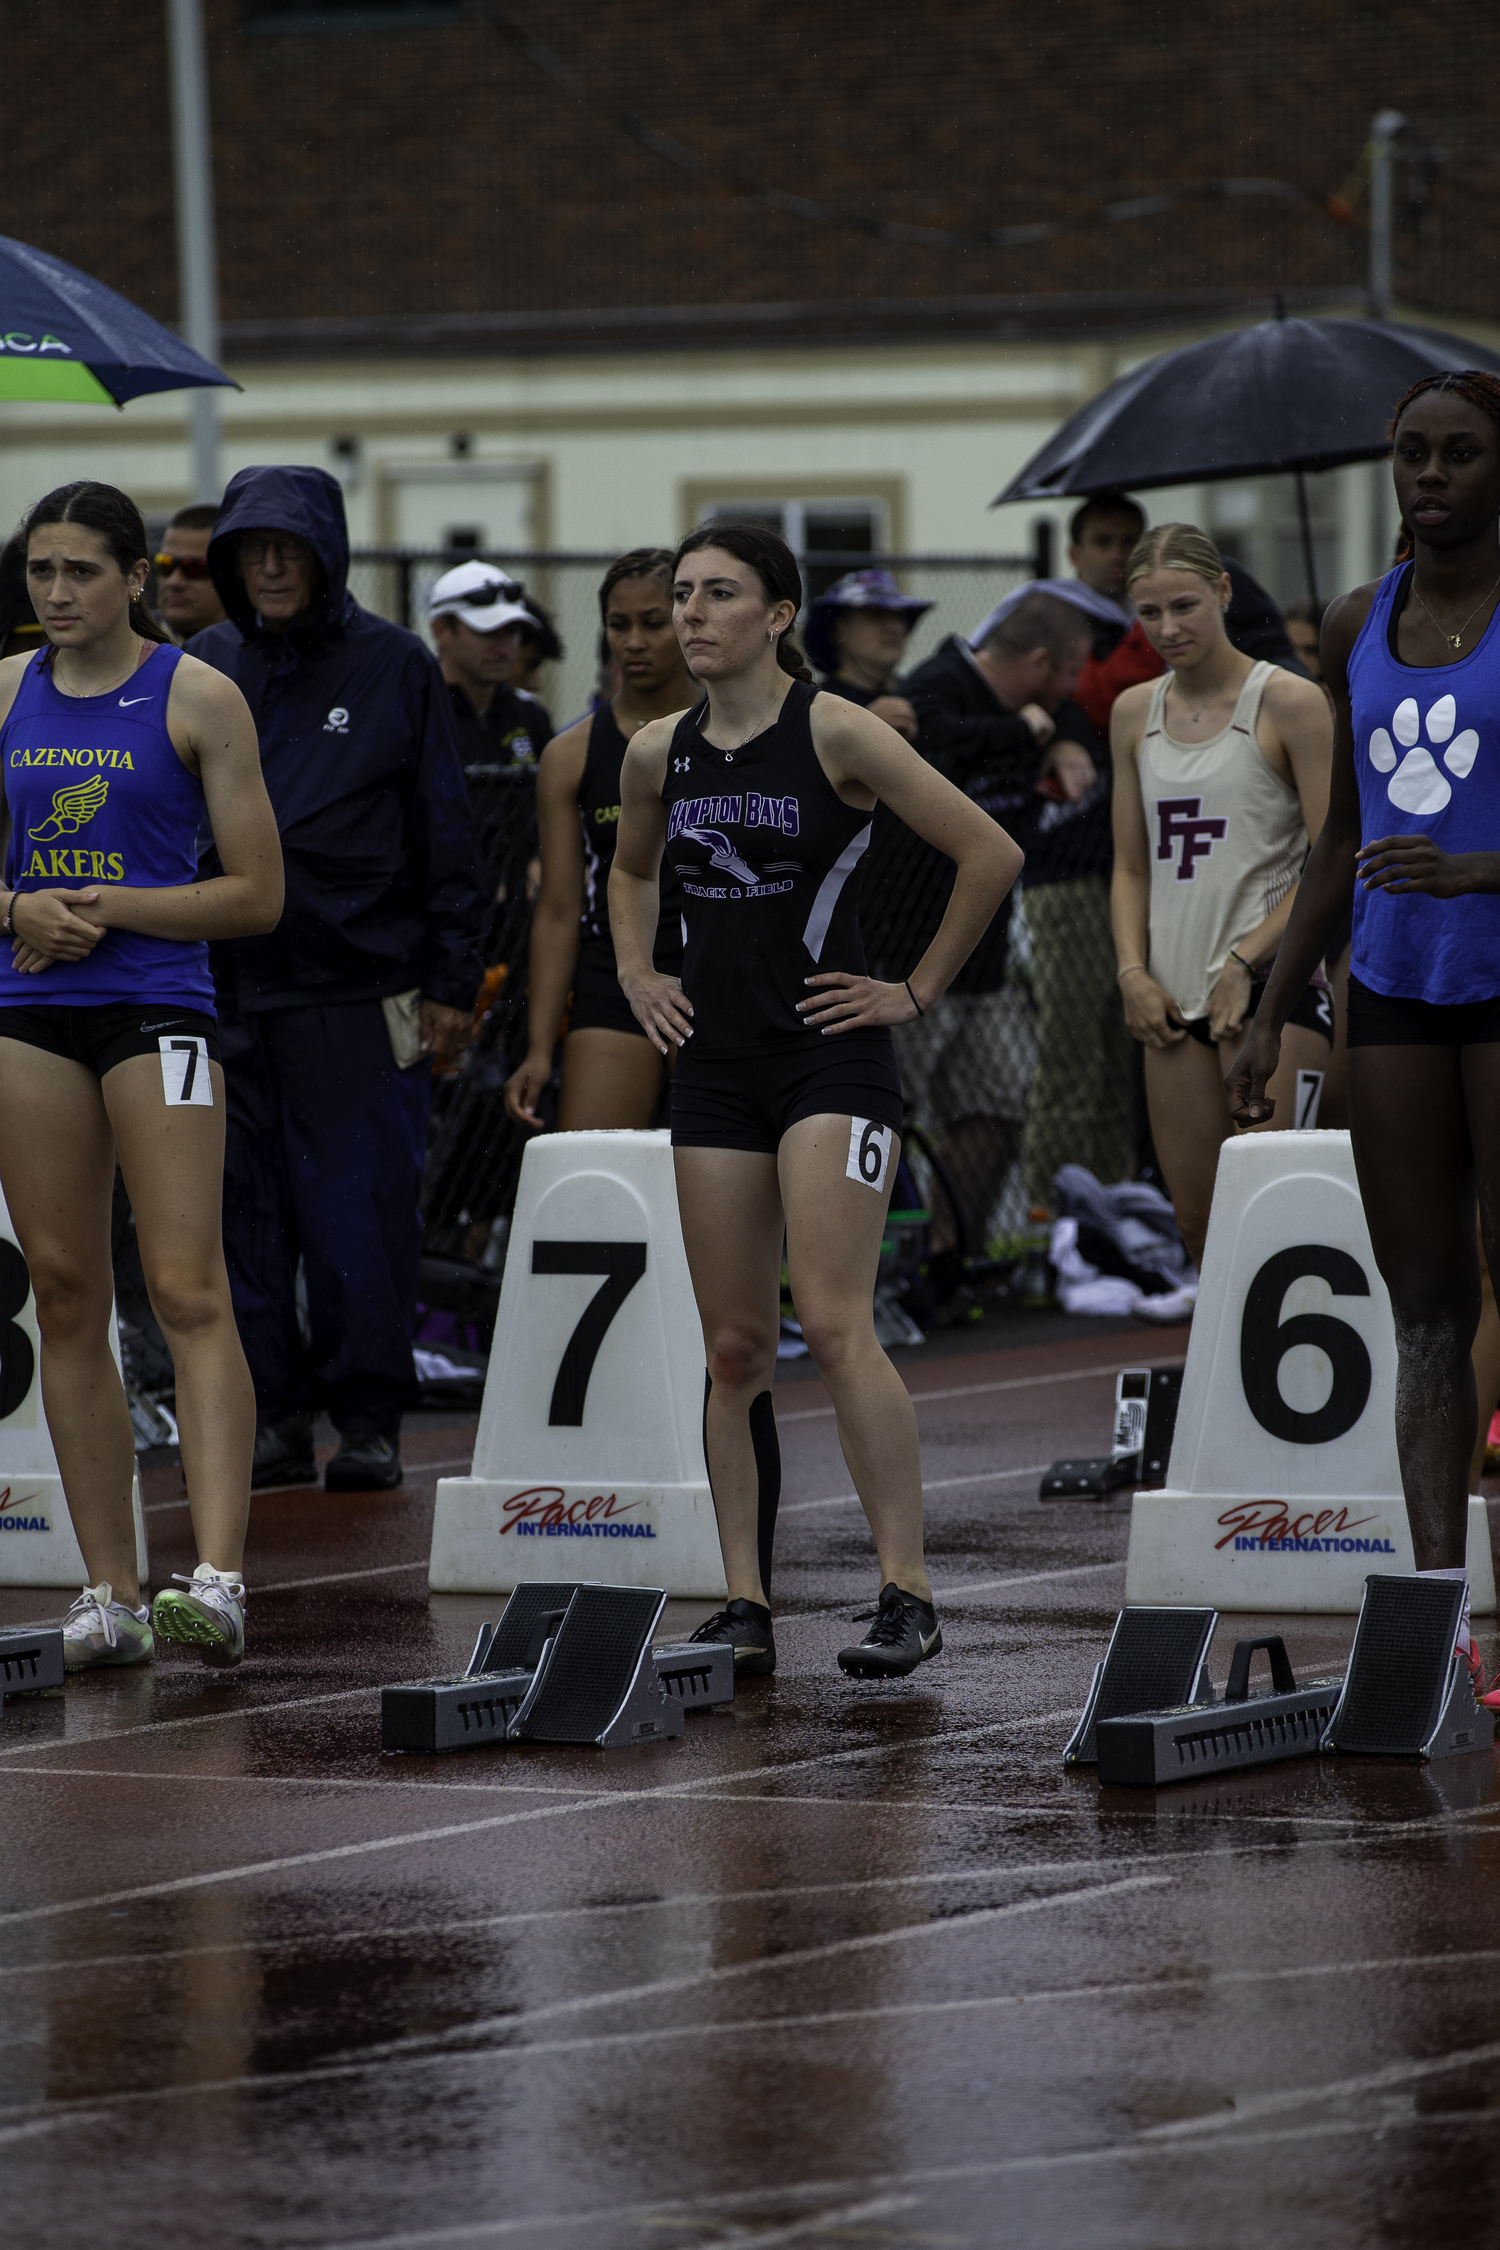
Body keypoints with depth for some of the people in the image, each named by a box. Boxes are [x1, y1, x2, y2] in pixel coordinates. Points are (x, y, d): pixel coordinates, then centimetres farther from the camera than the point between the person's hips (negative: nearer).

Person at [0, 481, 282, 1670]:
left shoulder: (199, 698, -2)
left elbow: (258, 894, -3)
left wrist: (103, 909, -11)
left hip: (158, 1007, -5)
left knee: (189, 1291, -14)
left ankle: (218, 1577, -24)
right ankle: (111, 1592, 8)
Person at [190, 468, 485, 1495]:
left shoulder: (395, 666, 3)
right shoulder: (206, 668, 11)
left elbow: (446, 833, 3)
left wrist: (451, 984, -2)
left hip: (359, 986, -3)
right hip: (227, 985, 3)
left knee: (360, 1205, -4)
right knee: (244, 1207, 2)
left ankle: (369, 1419, 3)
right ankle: (272, 1417, 9)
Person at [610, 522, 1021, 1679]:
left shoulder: (836, 734, -9)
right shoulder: (659, 755, 8)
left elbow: (991, 854, -8)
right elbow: (633, 870, 31)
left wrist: (917, 990, -5)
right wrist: (636, 973, 15)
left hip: (830, 1060, -6)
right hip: (714, 1063, 6)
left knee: (835, 1324, -16)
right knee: (734, 1348, 5)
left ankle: (908, 1593, -13)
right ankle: (745, 1605, 9)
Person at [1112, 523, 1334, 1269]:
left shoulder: (1288, 704, -4)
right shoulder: (1135, 713, 14)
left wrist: (1244, 964, -13)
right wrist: (1133, 971, 4)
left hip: (1272, 986, -6)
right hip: (1175, 995, 6)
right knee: (1198, 1221, 5)